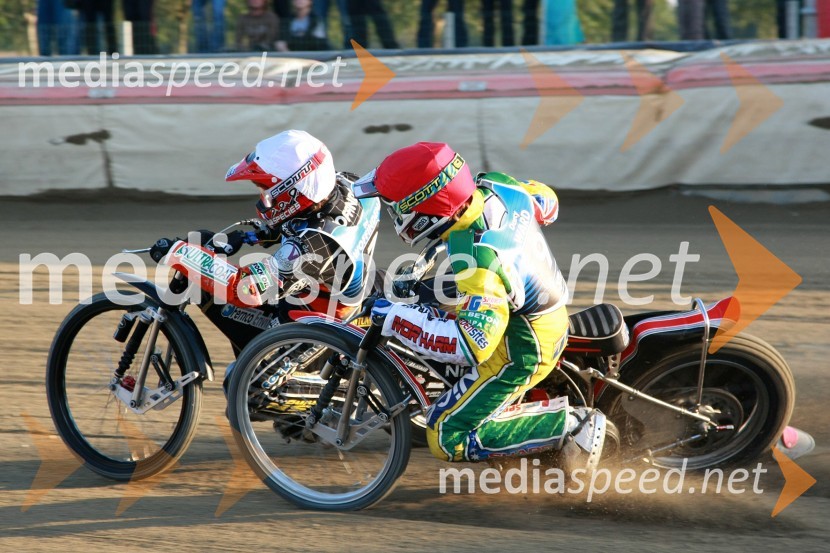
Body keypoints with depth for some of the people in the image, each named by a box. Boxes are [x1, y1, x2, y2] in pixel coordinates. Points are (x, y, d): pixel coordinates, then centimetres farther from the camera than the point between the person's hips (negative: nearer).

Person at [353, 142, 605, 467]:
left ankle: (568, 424, -7)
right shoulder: (496, 186, -13)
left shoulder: (476, 260, -37)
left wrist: (396, 318, -34)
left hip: (518, 353, -9)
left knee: (447, 439, -5)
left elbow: (473, 345, -41)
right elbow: (547, 203, 9)